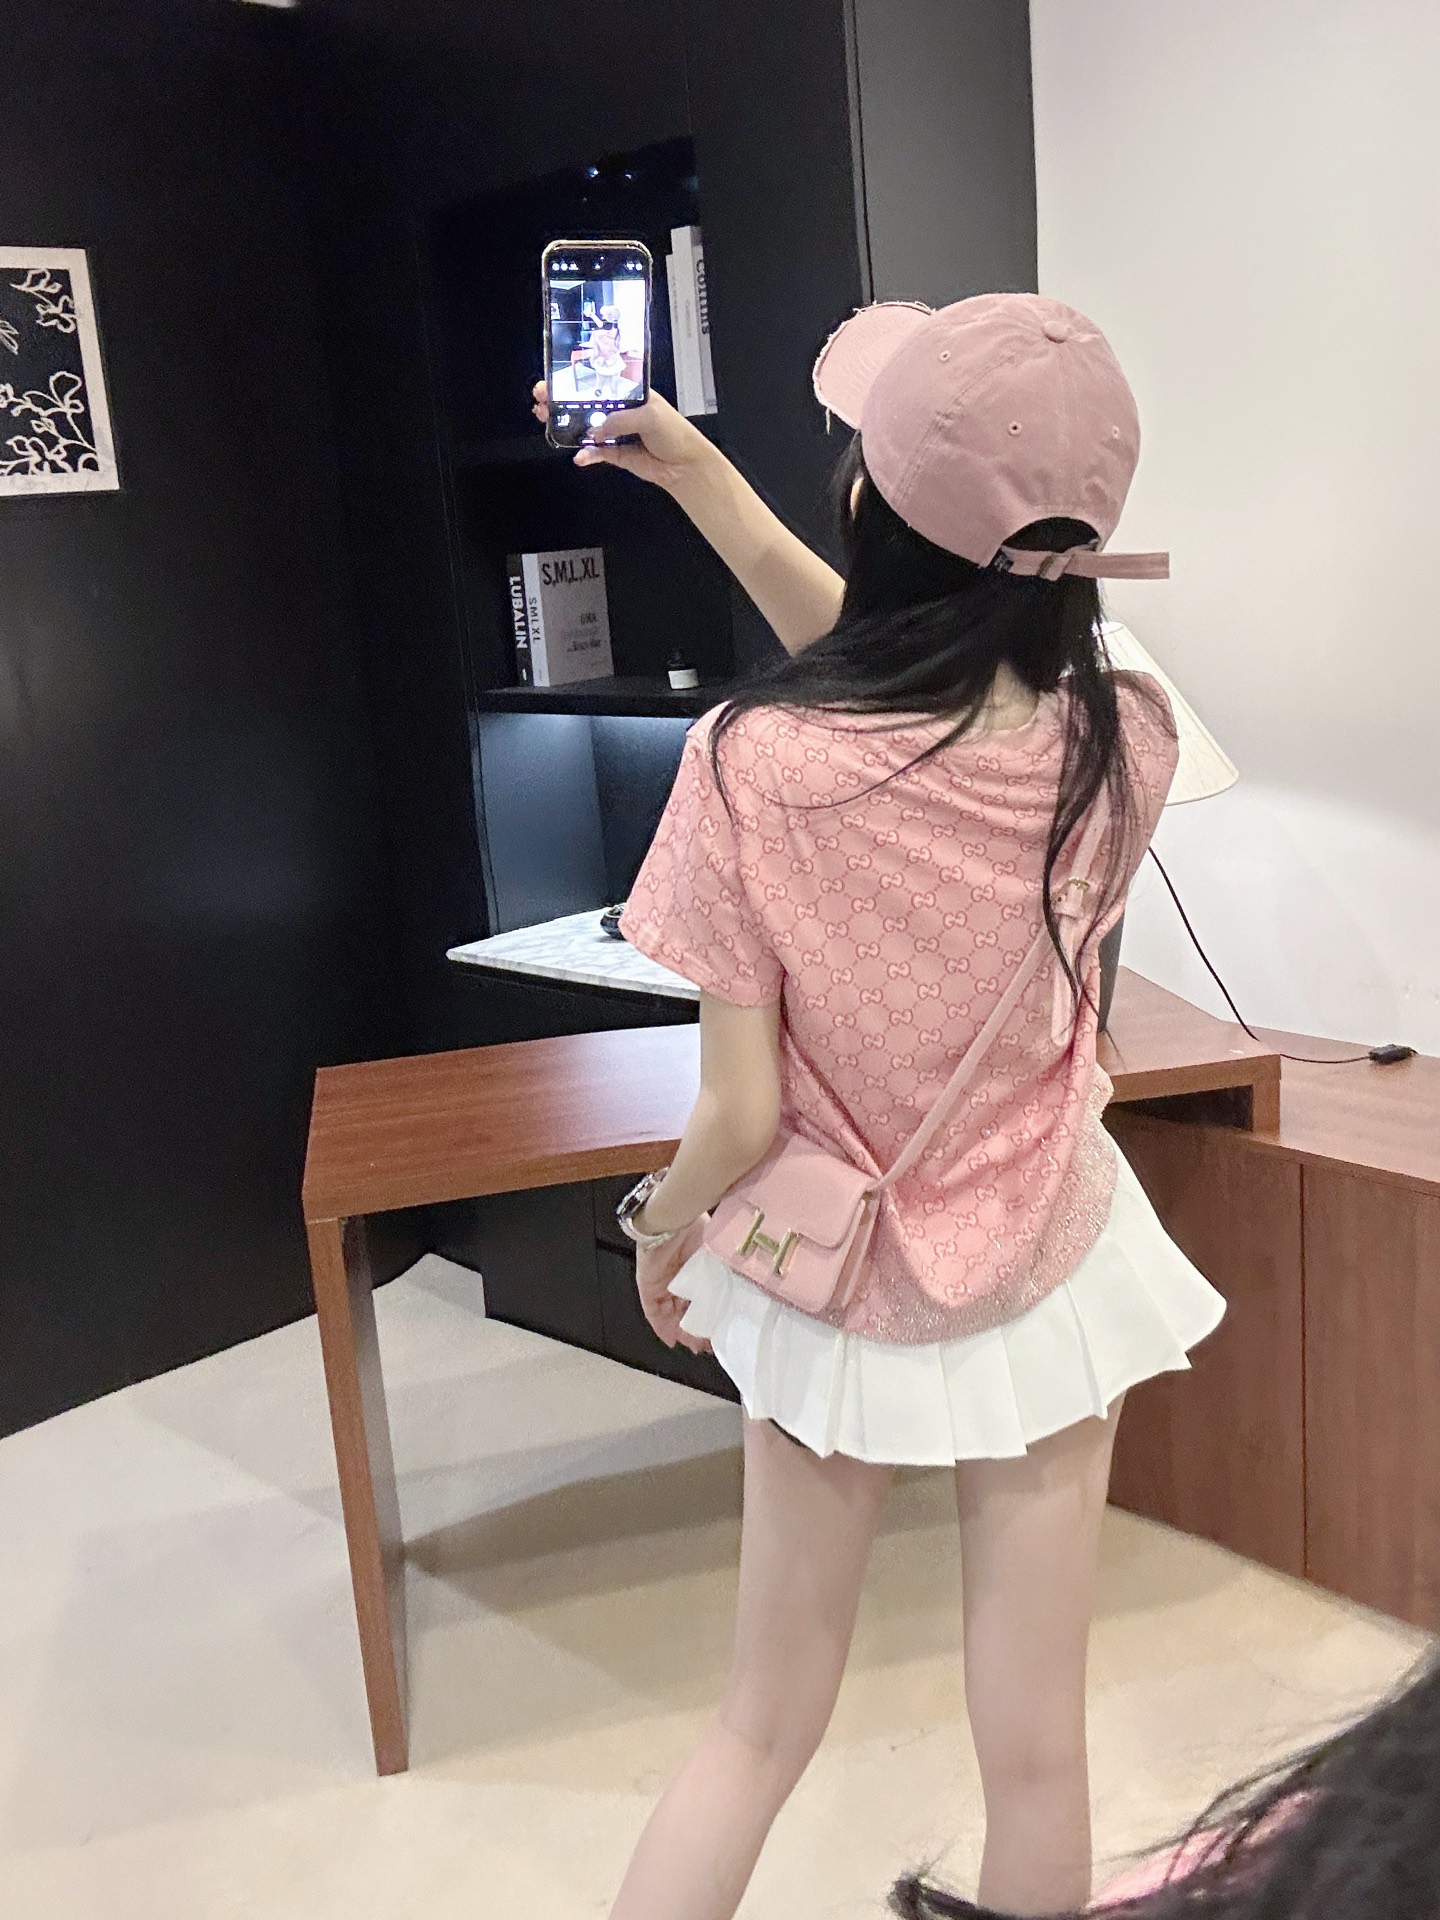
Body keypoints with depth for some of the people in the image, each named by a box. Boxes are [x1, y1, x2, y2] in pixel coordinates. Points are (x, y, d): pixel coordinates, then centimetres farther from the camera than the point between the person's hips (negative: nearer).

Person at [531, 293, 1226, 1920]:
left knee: (761, 1731, 21)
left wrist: (662, 1231, 2)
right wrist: (700, 477, 9)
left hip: (836, 1300, -1)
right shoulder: (1126, 741, -16)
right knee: (1037, 1752, 20)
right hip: (1050, 1280, 2)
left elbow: (739, 1117, -20)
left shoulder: (750, 760, -26)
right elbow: (900, 669, 3)